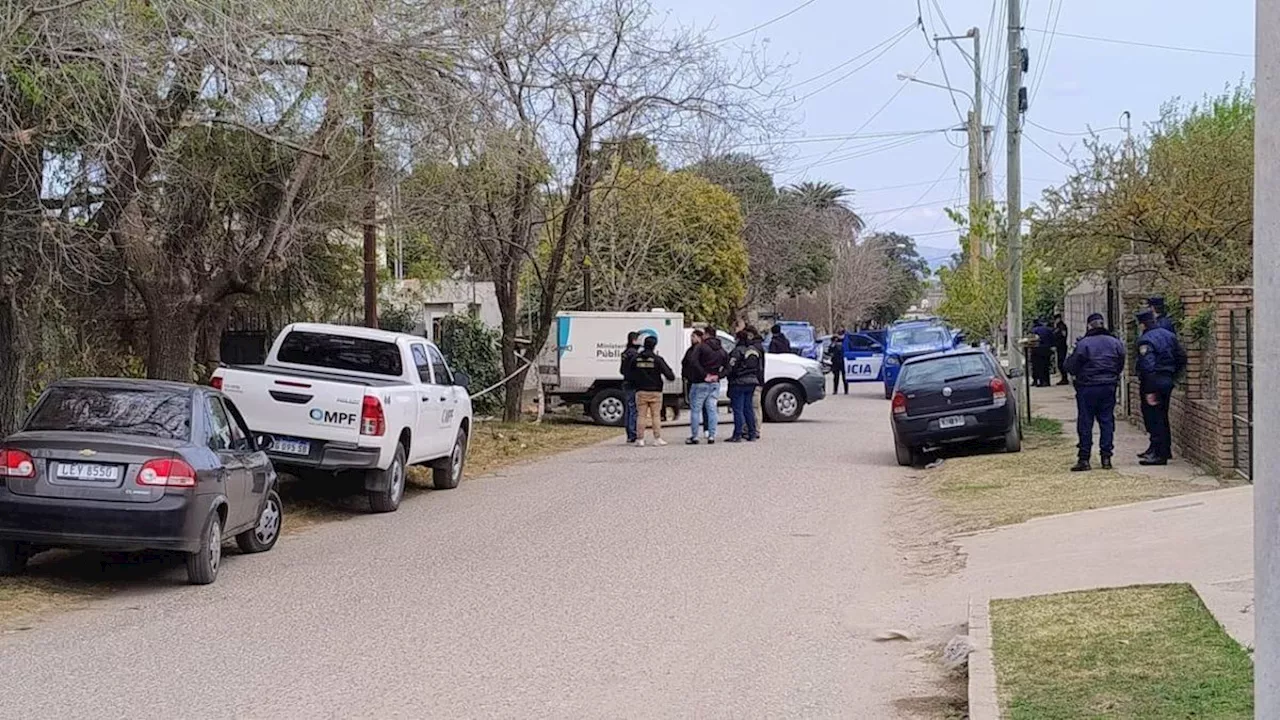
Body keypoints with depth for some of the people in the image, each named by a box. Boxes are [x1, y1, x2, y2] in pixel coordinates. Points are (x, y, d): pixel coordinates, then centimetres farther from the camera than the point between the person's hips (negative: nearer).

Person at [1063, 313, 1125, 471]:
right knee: (1107, 421, 9)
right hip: (1109, 387, 4)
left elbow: (1071, 366, -9)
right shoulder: (1115, 343, 3)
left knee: (1085, 423, 1)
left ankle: (1084, 459, 1)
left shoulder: (1083, 344, -12)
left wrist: (1066, 362, 13)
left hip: (1087, 388, -4)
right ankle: (1106, 457, 7)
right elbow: (1120, 366, 11)